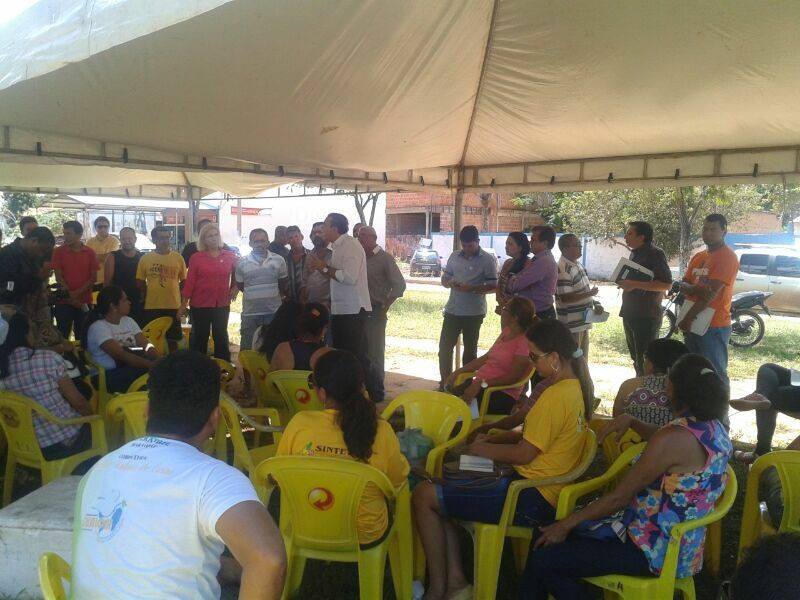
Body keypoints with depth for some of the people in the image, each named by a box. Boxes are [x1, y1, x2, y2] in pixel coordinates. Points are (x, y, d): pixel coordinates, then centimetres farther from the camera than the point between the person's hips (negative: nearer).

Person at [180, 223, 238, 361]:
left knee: (221, 336, 13)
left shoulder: (230, 256, 2)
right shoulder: (196, 258, -2)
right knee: (200, 336, 8)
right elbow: (189, 282, -3)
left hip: (222, 304, 2)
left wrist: (235, 287, 5)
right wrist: (183, 304, -5)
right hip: (200, 304, -2)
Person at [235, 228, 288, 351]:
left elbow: (284, 285, 11)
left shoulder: (279, 260, 0)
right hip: (250, 313, 0)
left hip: (274, 312, 0)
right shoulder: (242, 263, -1)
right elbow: (240, 286, 10)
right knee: (247, 349, 6)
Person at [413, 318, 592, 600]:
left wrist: (482, 449, -4)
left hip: (531, 501, -11)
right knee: (440, 490, 15)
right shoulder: (575, 388, 9)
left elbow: (524, 453, -20)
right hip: (540, 493, 11)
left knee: (423, 496, -8)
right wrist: (493, 439, 8)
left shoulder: (555, 396, -22)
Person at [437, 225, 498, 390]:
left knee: (470, 350, 10)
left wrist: (472, 288, -22)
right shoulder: (454, 257, 8)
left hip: (474, 313, -4)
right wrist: (451, 283, -10)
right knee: (444, 347, 4)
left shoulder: (488, 259, -6)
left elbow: (494, 285, -10)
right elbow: (444, 278, 13)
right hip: (452, 310, 4)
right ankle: (444, 383, 17)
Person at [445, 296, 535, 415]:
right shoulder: (506, 332, 13)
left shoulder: (524, 342, -14)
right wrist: (458, 372, 8)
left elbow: (513, 377, -17)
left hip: (502, 394, -8)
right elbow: (486, 358, 17)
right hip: (478, 384, 8)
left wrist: (481, 384, -25)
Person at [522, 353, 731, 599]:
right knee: (545, 535, 10)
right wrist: (632, 422, 13)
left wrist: (567, 524, -11)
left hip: (656, 550, -10)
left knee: (544, 560, -10)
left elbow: (619, 497, -21)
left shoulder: (675, 437, -27)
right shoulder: (713, 427, 2)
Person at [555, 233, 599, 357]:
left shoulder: (578, 265, 12)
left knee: (582, 359, 19)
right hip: (572, 325, -10)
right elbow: (565, 298, -26)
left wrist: (595, 305, 8)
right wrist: (590, 294, -19)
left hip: (583, 322, 10)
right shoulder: (563, 269, -20)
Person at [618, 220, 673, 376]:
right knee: (636, 359, 19)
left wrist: (635, 285, -24)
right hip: (630, 315, 10)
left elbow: (667, 285, -22)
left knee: (645, 362, -7)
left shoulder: (655, 254, -13)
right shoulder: (634, 253, 16)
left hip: (647, 316, -10)